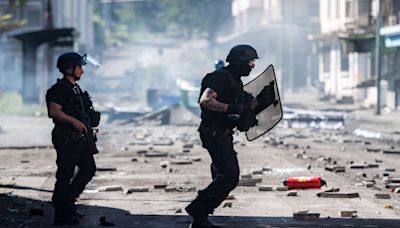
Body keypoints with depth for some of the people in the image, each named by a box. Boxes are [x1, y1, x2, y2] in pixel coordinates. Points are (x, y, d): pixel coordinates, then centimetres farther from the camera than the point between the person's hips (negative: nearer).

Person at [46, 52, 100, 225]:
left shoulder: (75, 88, 16)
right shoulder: (59, 89, -14)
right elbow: (54, 111, -24)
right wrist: (74, 121, -31)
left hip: (79, 138, 10)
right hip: (66, 138, -10)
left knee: (89, 168, 13)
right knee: (65, 175, -4)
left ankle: (68, 201, 22)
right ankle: (62, 214, 2)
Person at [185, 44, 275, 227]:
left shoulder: (236, 81, 18)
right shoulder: (221, 77, -13)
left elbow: (244, 108, 23)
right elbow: (205, 101, -25)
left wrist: (260, 99, 9)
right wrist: (231, 108, -28)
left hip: (223, 134, 11)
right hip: (214, 132, -11)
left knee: (224, 177, 14)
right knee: (230, 175, -16)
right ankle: (198, 208, -12)